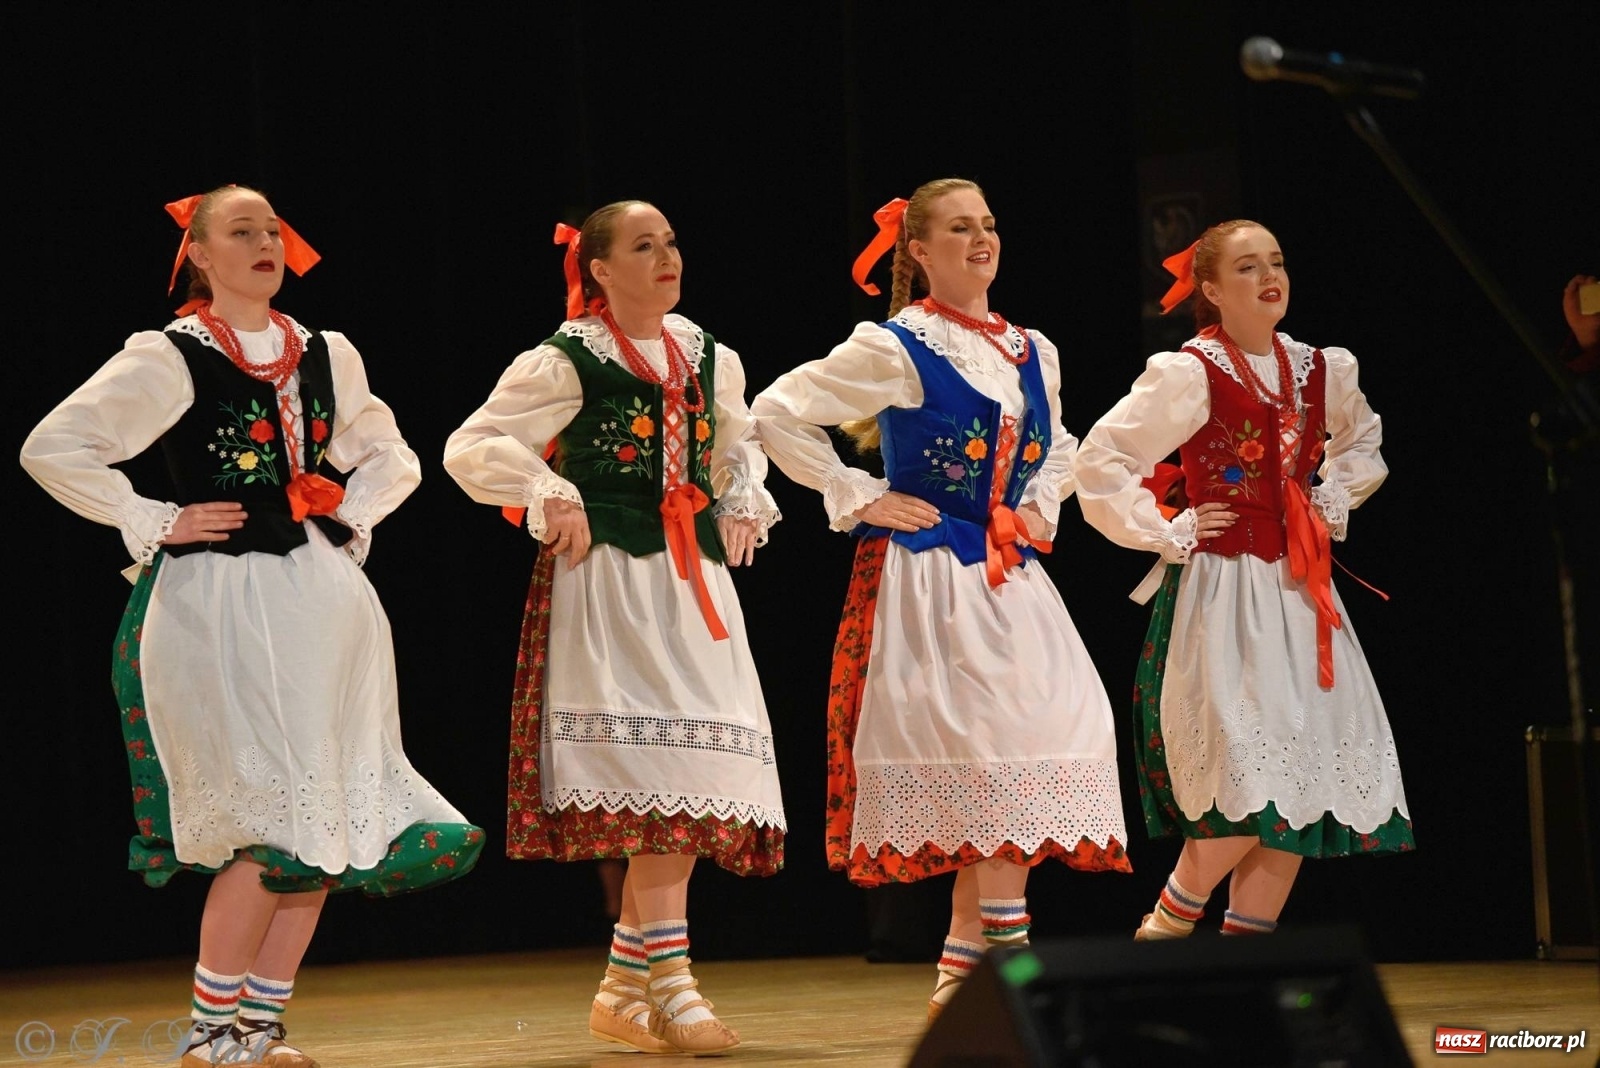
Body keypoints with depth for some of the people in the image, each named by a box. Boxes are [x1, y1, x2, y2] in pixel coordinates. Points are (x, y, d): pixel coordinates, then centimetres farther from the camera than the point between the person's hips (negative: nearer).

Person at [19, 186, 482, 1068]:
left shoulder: (327, 357, 12)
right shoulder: (169, 360, -4)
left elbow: (392, 458, 26)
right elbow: (51, 450, -8)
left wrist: (351, 517, 8)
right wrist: (157, 523, -9)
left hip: (321, 599, 6)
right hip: (220, 605, -6)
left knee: (330, 825, 2)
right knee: (277, 825, -12)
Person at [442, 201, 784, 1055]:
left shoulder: (707, 357, 14)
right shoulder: (567, 362, -4)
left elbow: (739, 441, 33)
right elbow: (470, 449, -5)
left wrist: (742, 507, 17)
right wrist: (552, 502, -14)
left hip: (695, 581, 7)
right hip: (609, 581, -7)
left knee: (700, 780, 2)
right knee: (654, 771, -17)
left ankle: (623, 990, 12)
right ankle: (670, 986, -16)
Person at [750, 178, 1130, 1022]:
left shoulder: (1032, 353, 13)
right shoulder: (896, 349, -6)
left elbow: (1056, 446, 32)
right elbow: (776, 413, -8)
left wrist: (1040, 506, 12)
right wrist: (860, 500, -9)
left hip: (1008, 576, 7)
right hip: (928, 578, -7)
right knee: (989, 758, -13)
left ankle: (965, 963, 8)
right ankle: (1009, 957, -6)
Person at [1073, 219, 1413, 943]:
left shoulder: (1319, 369, 8)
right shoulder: (1190, 374, -9)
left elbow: (1363, 439, 30)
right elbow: (1099, 464, -10)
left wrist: (1333, 502, 14)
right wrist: (1167, 533, -10)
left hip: (1298, 587, 7)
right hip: (1224, 586, -7)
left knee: (1307, 771, 2)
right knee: (1249, 778, -16)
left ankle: (1246, 942, 10)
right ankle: (1169, 923, 3)